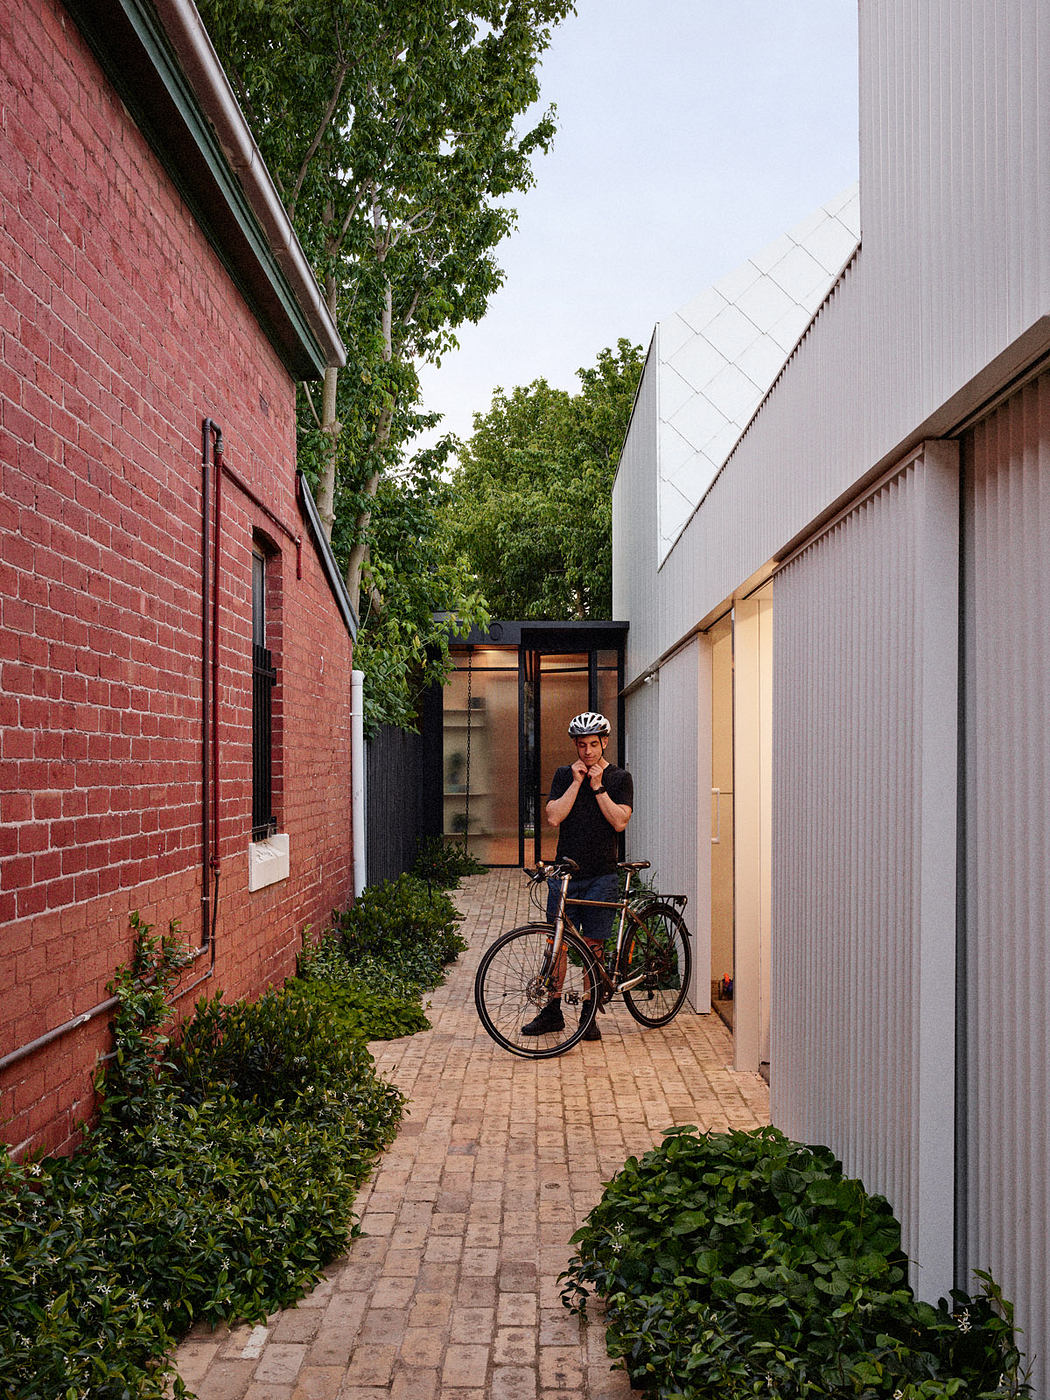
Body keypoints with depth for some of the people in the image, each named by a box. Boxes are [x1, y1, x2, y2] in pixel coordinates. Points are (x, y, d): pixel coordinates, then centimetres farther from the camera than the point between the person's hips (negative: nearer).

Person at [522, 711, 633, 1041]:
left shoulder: (619, 778, 4)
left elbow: (619, 821, -8)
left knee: (593, 946, 2)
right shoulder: (564, 776, 8)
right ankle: (552, 1011, 14)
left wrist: (597, 786, -10)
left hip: (601, 875, -1)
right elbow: (554, 817, -6)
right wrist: (577, 782, -9)